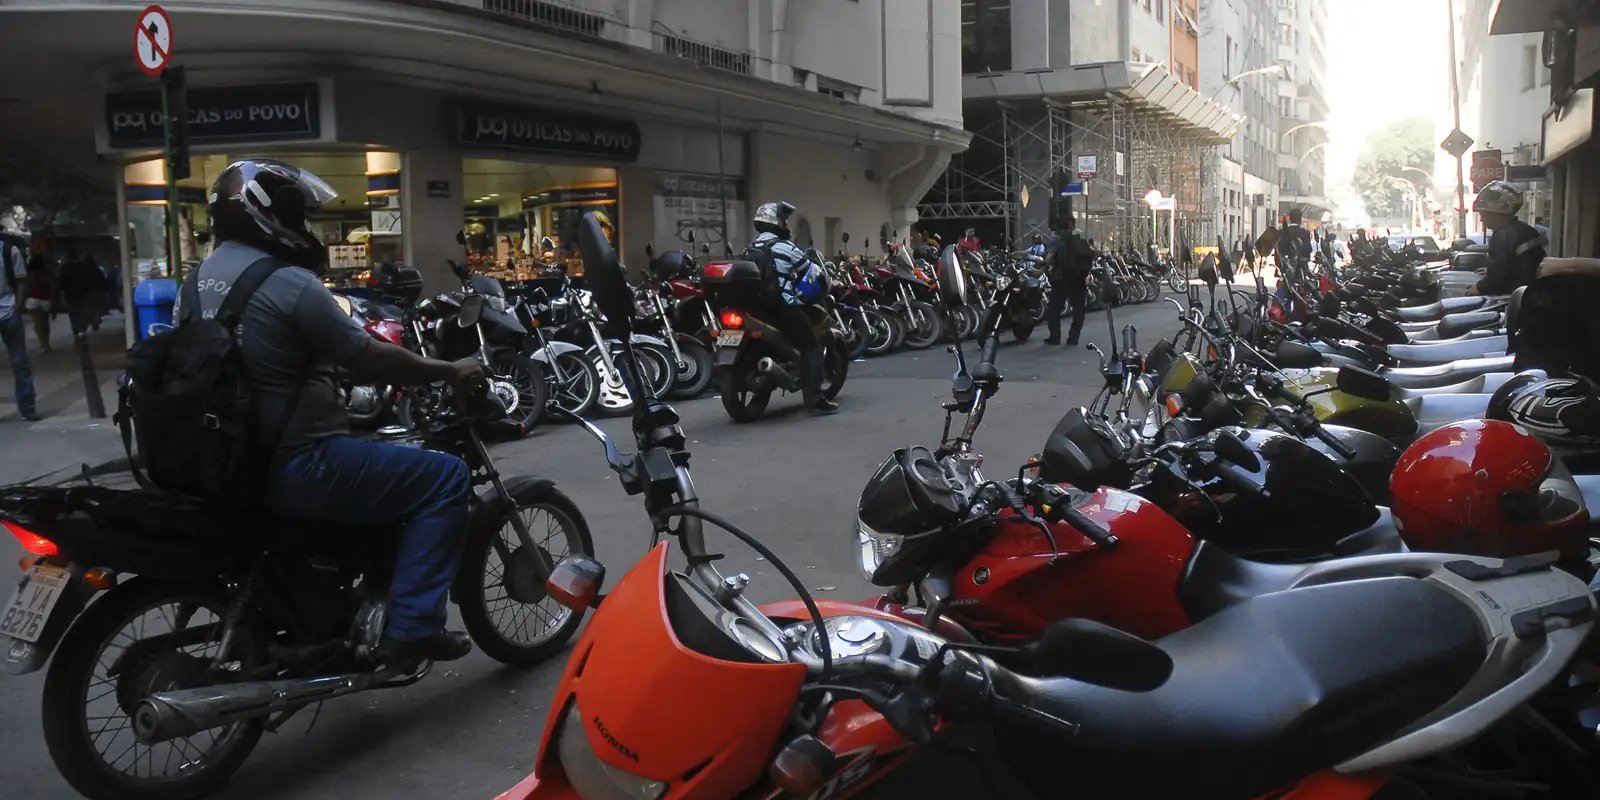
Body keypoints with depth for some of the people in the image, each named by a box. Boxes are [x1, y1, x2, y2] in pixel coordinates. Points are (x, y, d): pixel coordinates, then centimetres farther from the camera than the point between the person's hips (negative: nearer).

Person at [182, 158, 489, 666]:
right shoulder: (288, 282, -17)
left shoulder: (196, 280, 11)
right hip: (295, 467, -10)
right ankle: (410, 629, -8)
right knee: (446, 476, -4)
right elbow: (369, 359, -15)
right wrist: (450, 371, -2)